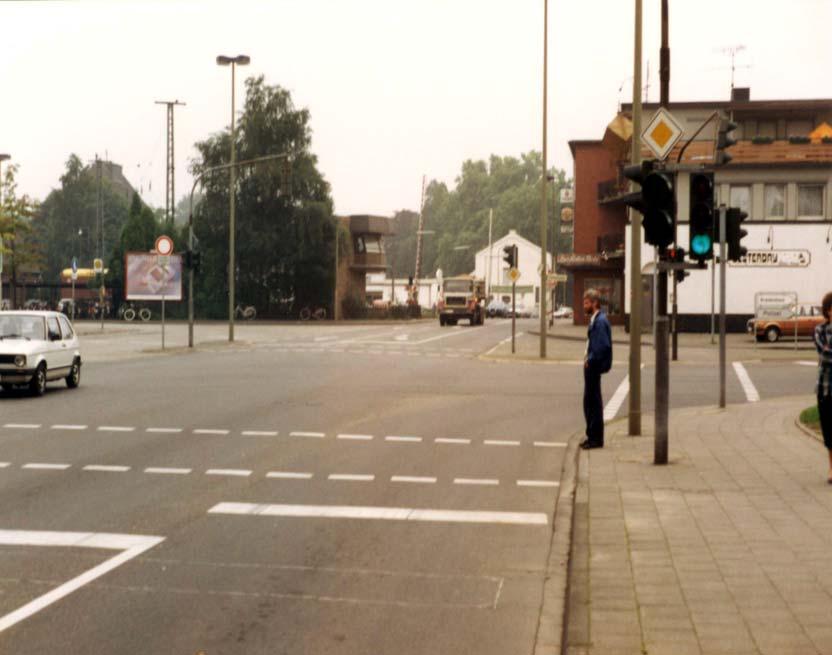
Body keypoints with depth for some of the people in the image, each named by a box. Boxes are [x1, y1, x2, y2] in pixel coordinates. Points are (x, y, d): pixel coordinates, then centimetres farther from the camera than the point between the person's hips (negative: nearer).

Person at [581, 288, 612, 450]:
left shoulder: (600, 321, -17)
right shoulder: (595, 319, 12)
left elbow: (604, 345, -24)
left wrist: (590, 360, -17)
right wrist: (588, 358, 10)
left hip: (594, 366, -10)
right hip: (591, 366, 10)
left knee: (593, 401, -3)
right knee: (590, 401, 15)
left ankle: (596, 438, 4)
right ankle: (593, 436, 23)